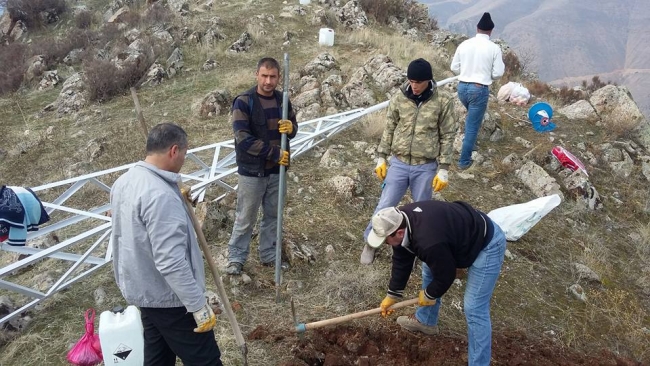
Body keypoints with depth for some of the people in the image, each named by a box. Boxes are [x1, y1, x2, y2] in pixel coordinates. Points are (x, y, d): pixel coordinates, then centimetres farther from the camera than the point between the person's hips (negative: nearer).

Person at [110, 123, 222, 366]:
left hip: (143, 290, 10)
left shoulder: (125, 181, 3)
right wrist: (199, 306, -24)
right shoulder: (161, 196, -29)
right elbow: (172, 263, -31)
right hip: (169, 297, -10)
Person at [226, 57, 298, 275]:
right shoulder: (244, 102, -14)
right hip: (252, 171, -5)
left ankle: (269, 255, 31)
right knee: (245, 218, 5)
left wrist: (291, 128, -13)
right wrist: (274, 153, -20)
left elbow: (293, 125, 13)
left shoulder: (282, 100, 3)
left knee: (273, 215, 16)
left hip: (277, 171, 5)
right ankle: (236, 258, 21)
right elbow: (243, 139, -20)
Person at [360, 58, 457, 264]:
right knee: (384, 206, 7)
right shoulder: (399, 99, -3)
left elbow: (447, 137, -4)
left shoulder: (443, 101, -8)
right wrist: (381, 158, 5)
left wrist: (443, 169, -7)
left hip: (426, 167, -1)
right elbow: (389, 130, 6)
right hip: (398, 164, 1)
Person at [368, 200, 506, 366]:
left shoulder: (429, 242, -40)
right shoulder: (402, 219, -11)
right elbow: (402, 262, 3)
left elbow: (445, 276, -22)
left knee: (474, 309, -10)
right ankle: (425, 321, 41)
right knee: (429, 270, 22)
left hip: (486, 244, -9)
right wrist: (392, 295, 9)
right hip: (464, 234, 10)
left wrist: (428, 295, -2)